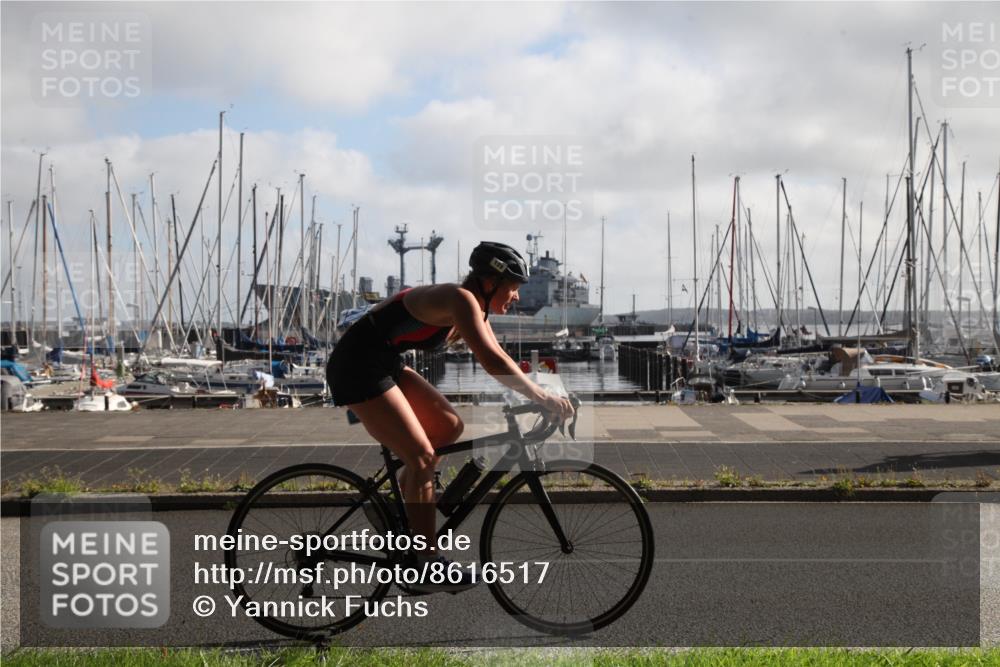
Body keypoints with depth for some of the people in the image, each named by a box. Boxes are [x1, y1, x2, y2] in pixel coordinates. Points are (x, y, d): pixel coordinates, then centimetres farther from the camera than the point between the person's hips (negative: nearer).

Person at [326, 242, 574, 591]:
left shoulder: (474, 308, 9)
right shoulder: (461, 299, -20)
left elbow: (497, 357, 14)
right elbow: (492, 361, -29)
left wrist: (538, 392, 5)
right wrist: (542, 398, -25)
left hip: (385, 363, 10)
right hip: (358, 365, -10)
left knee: (450, 426, 7)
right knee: (422, 456, -11)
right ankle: (428, 567, -6)